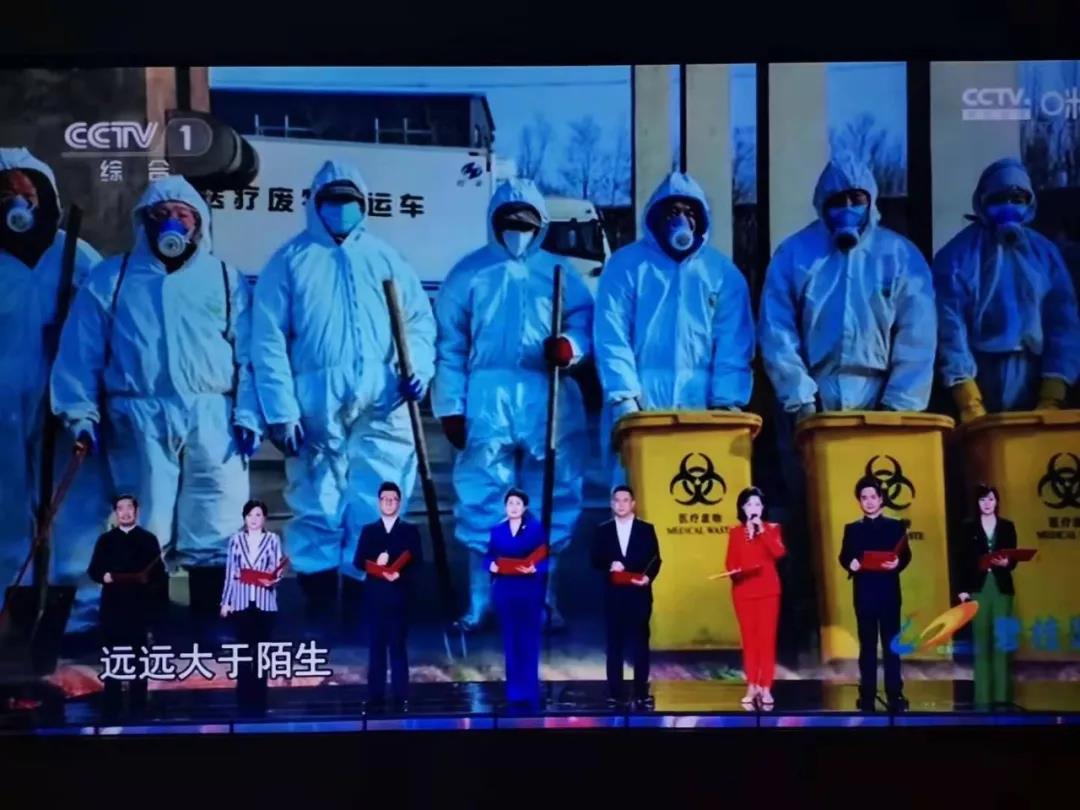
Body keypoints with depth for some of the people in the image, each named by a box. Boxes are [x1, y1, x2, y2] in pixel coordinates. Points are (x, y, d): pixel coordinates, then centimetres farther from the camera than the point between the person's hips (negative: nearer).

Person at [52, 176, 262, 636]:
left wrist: (248, 415, -3)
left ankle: (211, 623, 12)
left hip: (212, 417, 1)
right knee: (142, 526, 3)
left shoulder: (226, 280, 13)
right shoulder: (111, 279, 12)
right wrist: (81, 412, -3)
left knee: (215, 527, 1)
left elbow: (248, 354, 7)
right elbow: (82, 350, 6)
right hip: (139, 417, 0)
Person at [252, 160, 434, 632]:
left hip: (381, 404, 2)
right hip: (316, 404, -2)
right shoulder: (291, 260, 5)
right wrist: (280, 410, -8)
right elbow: (268, 341, -1)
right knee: (316, 507, 2)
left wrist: (419, 365, -7)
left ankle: (364, 598, 16)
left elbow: (419, 319, 13)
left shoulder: (385, 258, 14)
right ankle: (318, 604, 13)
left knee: (376, 507, 3)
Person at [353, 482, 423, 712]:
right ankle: (375, 697, 5)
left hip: (399, 596, -2)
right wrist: (375, 564, -16)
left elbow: (417, 562, -1)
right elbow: (358, 561, 4)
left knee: (398, 646, -1)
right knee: (376, 646, 3)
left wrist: (400, 574, -18)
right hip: (375, 596, 2)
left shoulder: (410, 530, 7)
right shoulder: (368, 530, 12)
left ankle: (401, 698, 0)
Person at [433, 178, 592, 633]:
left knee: (552, 506, 5)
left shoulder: (560, 273, 13)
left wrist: (571, 345, -17)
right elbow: (449, 346, 3)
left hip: (550, 402, 2)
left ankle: (543, 599, 17)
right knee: (481, 505, -2)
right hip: (488, 401, -1)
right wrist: (451, 406, -4)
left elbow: (586, 323, 6)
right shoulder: (470, 273, 8)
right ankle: (479, 602, 6)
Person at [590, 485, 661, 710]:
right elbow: (595, 560, 4)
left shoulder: (646, 529, 6)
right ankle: (615, 694, 7)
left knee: (640, 644, 2)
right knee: (615, 645, 4)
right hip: (613, 594, 1)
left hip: (639, 594, -1)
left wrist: (648, 577, -16)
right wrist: (610, 566, -16)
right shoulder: (603, 530, 8)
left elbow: (655, 560, 2)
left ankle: (642, 694, 6)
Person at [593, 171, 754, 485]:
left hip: (700, 404, 2)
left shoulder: (723, 272, 11)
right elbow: (611, 337, -3)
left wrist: (727, 400, -6)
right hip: (640, 402, -1)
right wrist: (624, 396, -13)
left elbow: (734, 344, 6)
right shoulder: (626, 265, 4)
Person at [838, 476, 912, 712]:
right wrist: (850, 564, -20)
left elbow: (906, 555, 1)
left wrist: (897, 563, -21)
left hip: (889, 591, -1)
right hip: (864, 593, 1)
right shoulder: (852, 529, 12)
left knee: (891, 644, 1)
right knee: (867, 645, 4)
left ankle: (895, 695, 4)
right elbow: (844, 557, 3)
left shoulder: (896, 526, 9)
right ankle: (867, 695, 7)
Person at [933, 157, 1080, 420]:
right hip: (979, 380, -3)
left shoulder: (1046, 253, 8)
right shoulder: (957, 255, -2)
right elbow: (949, 324, -9)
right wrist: (970, 405, -17)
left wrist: (1052, 398, -8)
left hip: (1034, 384, 3)